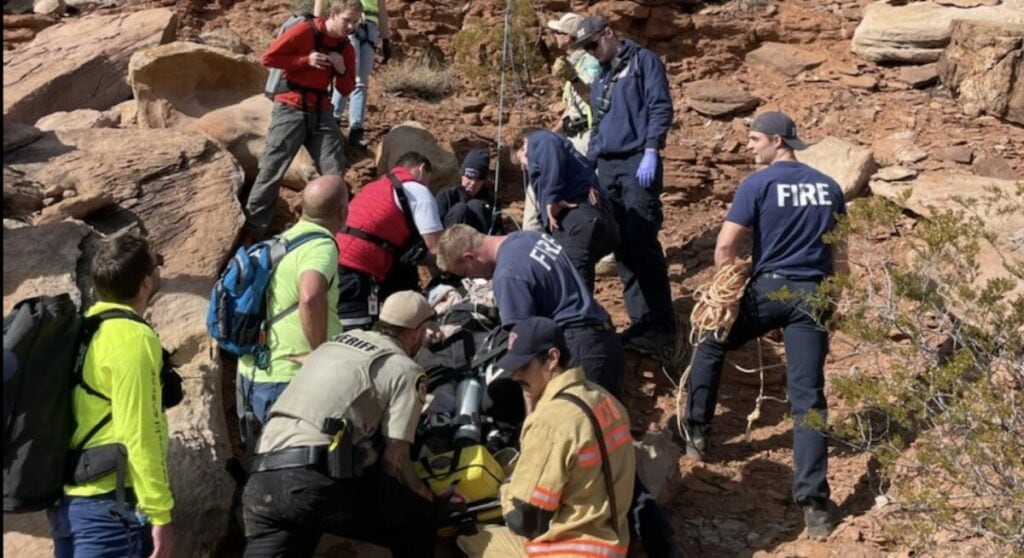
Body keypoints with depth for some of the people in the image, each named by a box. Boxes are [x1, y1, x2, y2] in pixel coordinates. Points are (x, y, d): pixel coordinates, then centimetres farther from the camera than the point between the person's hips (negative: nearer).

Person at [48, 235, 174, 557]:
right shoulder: (134, 337, -13)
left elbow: (86, 420, 14)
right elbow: (140, 433, -17)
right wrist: (159, 514, -15)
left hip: (66, 499, 8)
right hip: (110, 503, -8)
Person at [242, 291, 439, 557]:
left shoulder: (334, 343, 28)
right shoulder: (405, 370, 7)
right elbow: (394, 458, 1)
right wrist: (425, 495, 20)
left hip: (262, 478, 7)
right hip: (319, 479, -7)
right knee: (419, 520, 14)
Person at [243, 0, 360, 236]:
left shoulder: (346, 48, 7)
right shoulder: (304, 31, -10)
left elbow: (346, 89, 11)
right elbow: (268, 57, -12)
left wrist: (342, 70, -9)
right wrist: (305, 60, -17)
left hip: (321, 112, 5)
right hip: (291, 109, -5)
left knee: (335, 172, 0)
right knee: (272, 170, -4)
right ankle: (253, 229, 4)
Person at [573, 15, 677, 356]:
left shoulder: (643, 61, 0)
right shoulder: (600, 76, 21)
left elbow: (661, 108, -9)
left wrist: (650, 153, -18)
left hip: (637, 163, -7)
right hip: (606, 168, 8)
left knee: (642, 243, -13)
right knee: (621, 247, 5)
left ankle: (662, 327, -11)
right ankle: (641, 321, 10)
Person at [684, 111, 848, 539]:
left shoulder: (757, 184, -4)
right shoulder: (829, 187, 12)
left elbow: (725, 247, -9)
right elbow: (839, 255, 14)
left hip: (768, 289, -3)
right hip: (813, 295, 3)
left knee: (711, 347, 24)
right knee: (808, 396, -1)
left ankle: (696, 434, 29)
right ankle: (814, 501, -9)